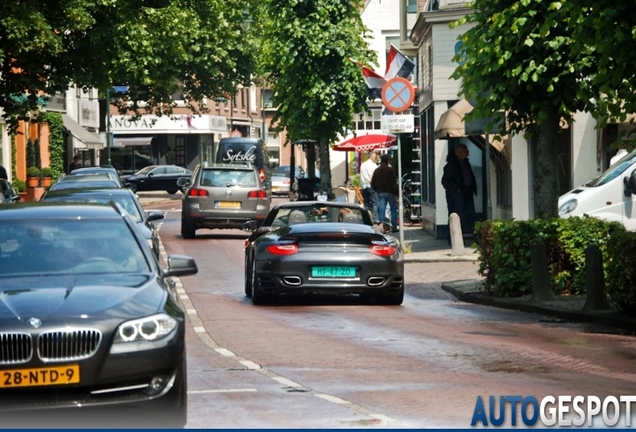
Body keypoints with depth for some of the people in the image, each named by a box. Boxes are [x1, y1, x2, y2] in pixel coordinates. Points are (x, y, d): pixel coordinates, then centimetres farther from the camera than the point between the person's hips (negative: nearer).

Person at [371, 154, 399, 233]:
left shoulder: (376, 171, 6)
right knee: (393, 209, 7)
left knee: (381, 210, 2)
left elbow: (372, 183, 8)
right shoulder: (390, 170, -8)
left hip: (380, 193, 3)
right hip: (390, 192, -3)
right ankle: (394, 227, 4)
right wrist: (397, 192, -4)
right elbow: (394, 183, -11)